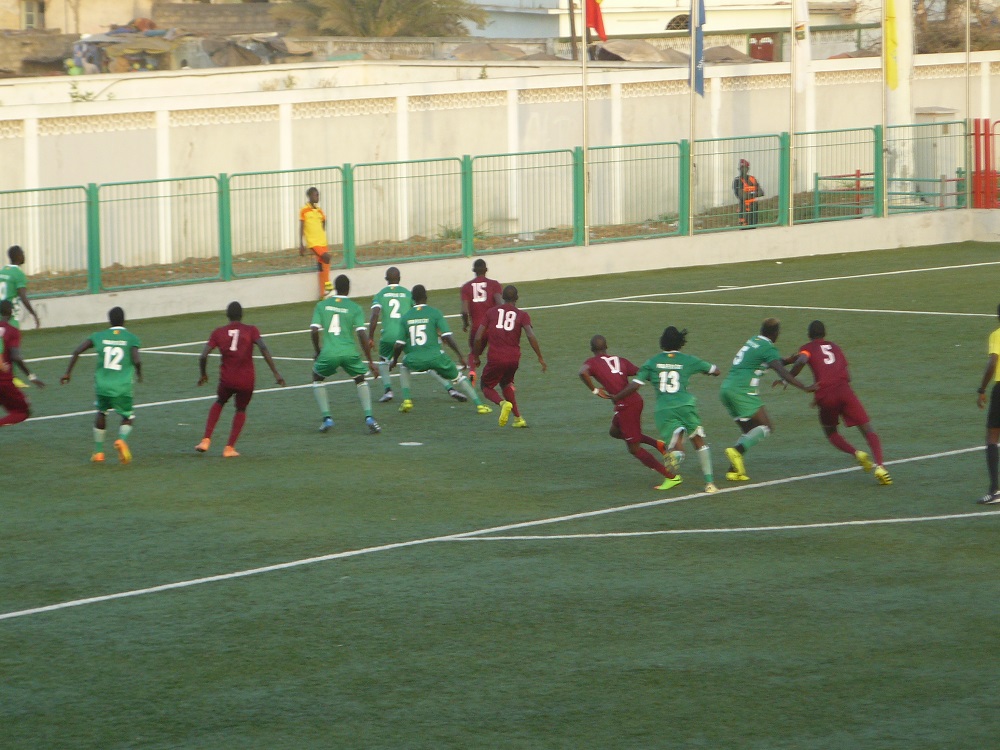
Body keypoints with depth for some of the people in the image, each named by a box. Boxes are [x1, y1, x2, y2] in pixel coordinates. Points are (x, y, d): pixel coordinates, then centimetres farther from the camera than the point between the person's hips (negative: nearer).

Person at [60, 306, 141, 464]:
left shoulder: (99, 336, 8)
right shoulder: (131, 338, 2)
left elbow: (77, 351, 2)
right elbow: (136, 360, -12)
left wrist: (68, 373, 9)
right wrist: (139, 374, 8)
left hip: (102, 384, 2)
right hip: (122, 386, -2)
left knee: (101, 413, 27)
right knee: (128, 418, 15)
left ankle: (98, 452, 24)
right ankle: (122, 440, -17)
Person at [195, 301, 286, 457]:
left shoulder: (218, 332, 3)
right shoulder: (251, 330, 0)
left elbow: (203, 356, -2)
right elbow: (263, 349, -15)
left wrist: (203, 374, 15)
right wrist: (276, 373, -15)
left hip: (227, 379, 1)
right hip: (246, 380, -1)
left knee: (219, 402, 30)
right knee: (241, 410, 24)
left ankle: (206, 440, 17)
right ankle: (229, 448, 13)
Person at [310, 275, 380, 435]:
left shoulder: (322, 305, 9)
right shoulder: (355, 308, 5)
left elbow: (314, 331, 2)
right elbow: (362, 334, -3)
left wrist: (317, 351, 20)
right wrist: (370, 362, 2)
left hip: (329, 353, 0)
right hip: (350, 352, 0)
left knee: (317, 379, 28)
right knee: (361, 380, 26)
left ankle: (326, 418, 15)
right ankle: (369, 417, 7)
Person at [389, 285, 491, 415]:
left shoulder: (406, 317, 8)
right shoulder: (434, 313, 1)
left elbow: (399, 345, 9)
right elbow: (447, 337, -6)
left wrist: (394, 360, 27)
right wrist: (460, 355, 2)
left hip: (415, 360, 1)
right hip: (435, 357, -1)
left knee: (404, 367, 35)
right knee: (457, 378, 16)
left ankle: (406, 399, 22)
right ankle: (479, 404, 9)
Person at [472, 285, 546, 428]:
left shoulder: (492, 312, 7)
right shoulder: (522, 315, 4)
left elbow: (479, 337, 3)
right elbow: (530, 336, -11)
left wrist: (476, 357, 16)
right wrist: (540, 358, -8)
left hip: (495, 358, -2)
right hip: (514, 357, 2)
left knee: (487, 387, 16)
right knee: (506, 383, 29)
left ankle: (503, 403, -17)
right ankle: (518, 418, 20)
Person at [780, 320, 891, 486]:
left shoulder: (807, 348, 14)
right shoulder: (835, 347, 26)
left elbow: (801, 361, -10)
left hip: (825, 395, -2)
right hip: (844, 390, 2)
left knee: (831, 433, 23)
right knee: (868, 431, 3)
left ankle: (856, 454, -6)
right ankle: (878, 465, -22)